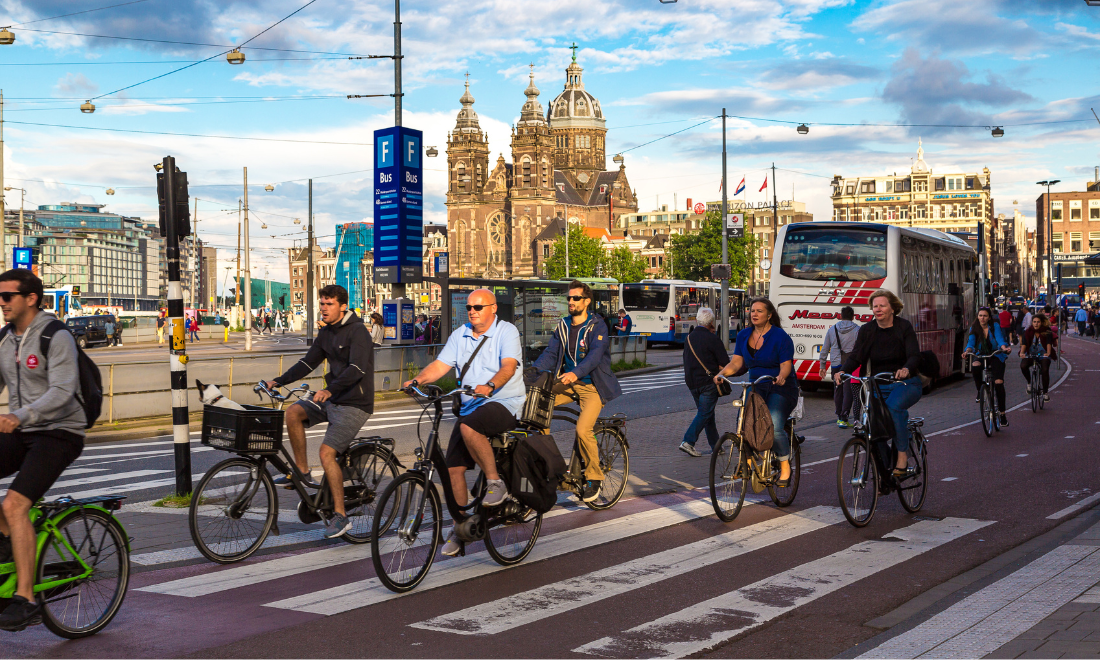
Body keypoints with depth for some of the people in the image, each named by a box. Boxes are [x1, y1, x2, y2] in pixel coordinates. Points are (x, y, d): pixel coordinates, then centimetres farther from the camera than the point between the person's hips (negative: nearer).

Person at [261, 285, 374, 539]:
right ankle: (301, 470, 4)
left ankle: (340, 515, -11)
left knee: (327, 452, -18)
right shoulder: (326, 333, 11)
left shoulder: (357, 331, -16)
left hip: (354, 404, -8)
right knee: (293, 412, -11)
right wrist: (278, 381, 4)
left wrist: (329, 389, -39)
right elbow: (308, 363, 14)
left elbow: (357, 369, -27)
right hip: (333, 399, 8)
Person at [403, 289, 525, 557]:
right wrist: (417, 380, -16)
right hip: (470, 407, 6)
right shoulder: (460, 336, 12)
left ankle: (495, 482, -19)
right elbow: (440, 364, 3)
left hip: (504, 404, -6)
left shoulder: (506, 332, -5)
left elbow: (508, 366, -20)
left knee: (469, 426, -36)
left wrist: (489, 386, -40)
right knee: (454, 467, -2)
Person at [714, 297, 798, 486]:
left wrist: (781, 376, -36)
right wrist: (722, 373, -17)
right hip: (755, 387, 5)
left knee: (774, 427, -24)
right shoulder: (744, 335, 8)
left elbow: (786, 365, -14)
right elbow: (736, 361, 2)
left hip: (779, 389, -5)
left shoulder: (780, 336, -8)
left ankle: (785, 465, -2)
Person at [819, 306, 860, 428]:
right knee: (848, 391, -4)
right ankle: (844, 418, -13)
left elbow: (824, 349, 12)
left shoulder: (832, 330, 9)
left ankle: (839, 417, 23)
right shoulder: (857, 330, -1)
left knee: (838, 391, 14)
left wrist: (822, 366, 18)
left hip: (836, 365, 3)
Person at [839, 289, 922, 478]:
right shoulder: (867, 330, 6)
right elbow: (856, 356, -1)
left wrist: (906, 369, -36)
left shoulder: (904, 327, -3)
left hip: (905, 384, -4)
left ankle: (903, 455, -25)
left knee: (894, 406, -34)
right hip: (878, 386, 4)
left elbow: (914, 356, -12)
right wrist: (843, 371, -22)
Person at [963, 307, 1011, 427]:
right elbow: (971, 342, -10)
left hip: (996, 356, -1)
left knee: (999, 382, -17)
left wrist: (1004, 348, -38)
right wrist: (967, 351, -32)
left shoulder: (995, 327, -4)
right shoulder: (974, 329, 1)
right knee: (975, 366, -36)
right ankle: (980, 391, -10)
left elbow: (1000, 340, -16)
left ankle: (1002, 413, -7)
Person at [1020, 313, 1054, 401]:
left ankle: (1046, 392, -8)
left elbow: (1049, 343, -16)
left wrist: (1048, 353, -37)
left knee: (1045, 370, -28)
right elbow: (1024, 343, -12)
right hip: (1030, 354, 1)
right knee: (1023, 366, -30)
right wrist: (1022, 352, -32)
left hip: (1043, 355, -1)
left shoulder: (1047, 332, -2)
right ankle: (1029, 382, -1)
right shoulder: (1028, 332, 1)